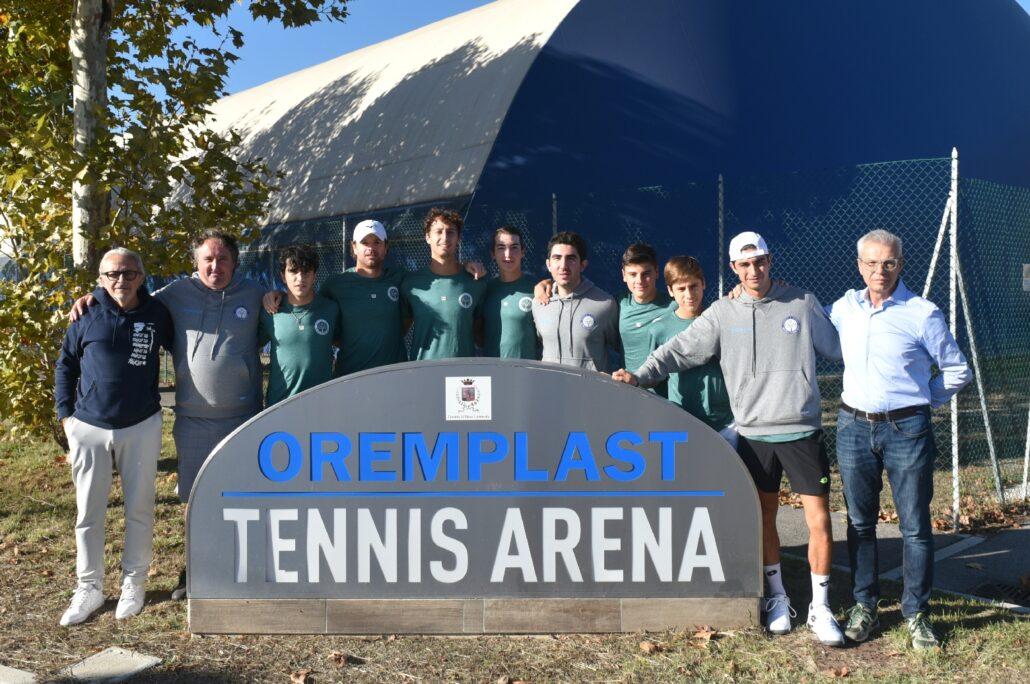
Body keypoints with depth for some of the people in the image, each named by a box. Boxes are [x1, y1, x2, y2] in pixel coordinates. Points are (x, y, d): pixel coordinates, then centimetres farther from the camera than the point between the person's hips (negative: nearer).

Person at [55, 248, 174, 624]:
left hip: (141, 427, 0)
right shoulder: (87, 315, -2)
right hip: (88, 428, 0)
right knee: (88, 511, 7)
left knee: (139, 508, 8)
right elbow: (66, 365, 9)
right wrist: (66, 414, 3)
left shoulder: (156, 313, -1)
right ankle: (89, 588, 20)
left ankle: (133, 583, 23)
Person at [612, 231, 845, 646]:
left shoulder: (803, 303, 2)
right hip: (753, 432, 1)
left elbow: (839, 348, 13)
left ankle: (821, 610, 13)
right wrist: (641, 375, -12)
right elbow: (681, 350, -2)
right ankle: (777, 599, 28)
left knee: (819, 519, -1)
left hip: (802, 430, -1)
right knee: (764, 518, 10)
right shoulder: (722, 314, 3)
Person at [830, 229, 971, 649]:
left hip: (907, 430, -3)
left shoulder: (922, 314, -7)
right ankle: (863, 607, 23)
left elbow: (957, 370, 3)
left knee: (915, 527, 4)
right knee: (860, 523, 11)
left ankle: (916, 613, 17)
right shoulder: (844, 308, 5)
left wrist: (921, 402, 3)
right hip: (854, 428, 3)